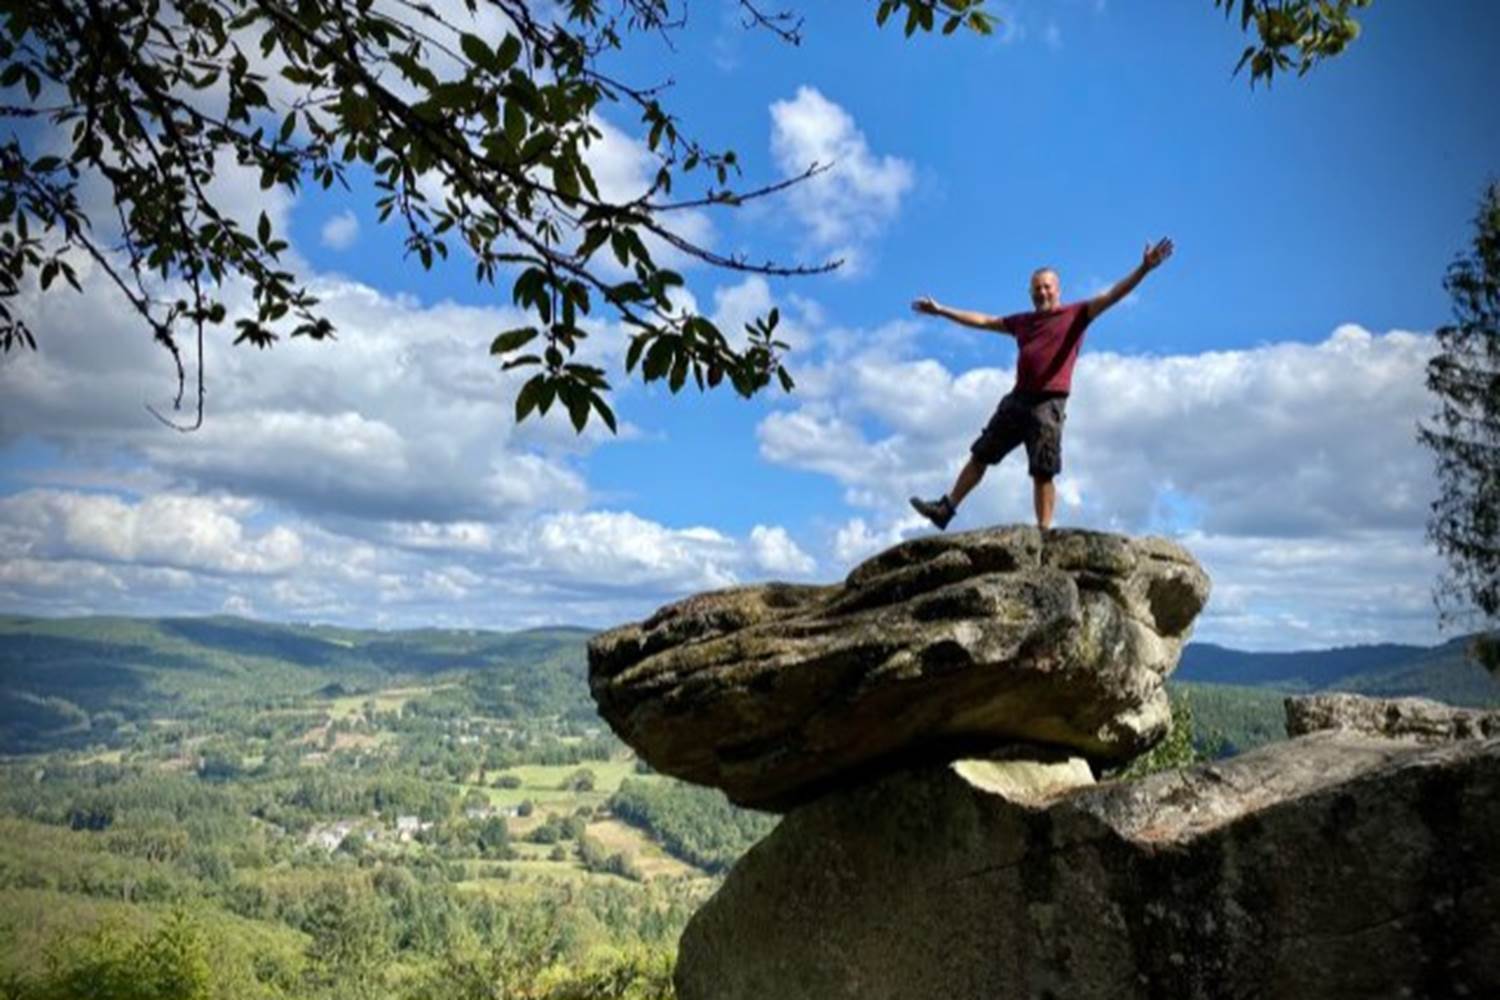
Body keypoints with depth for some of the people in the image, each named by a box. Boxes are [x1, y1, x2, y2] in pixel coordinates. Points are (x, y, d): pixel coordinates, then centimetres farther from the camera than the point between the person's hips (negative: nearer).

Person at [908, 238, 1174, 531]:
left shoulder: (1076, 314, 4)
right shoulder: (1023, 321, 20)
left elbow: (1111, 296, -8)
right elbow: (983, 321, 27)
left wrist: (1143, 269, -22)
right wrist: (940, 310, 28)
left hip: (1049, 404, -6)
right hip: (1017, 399, 6)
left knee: (1042, 473, -6)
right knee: (980, 455, 11)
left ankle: (1044, 532, -1)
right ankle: (946, 508, 22)